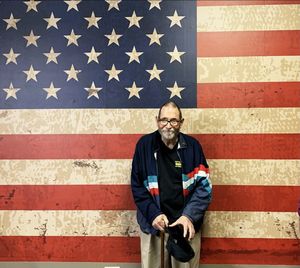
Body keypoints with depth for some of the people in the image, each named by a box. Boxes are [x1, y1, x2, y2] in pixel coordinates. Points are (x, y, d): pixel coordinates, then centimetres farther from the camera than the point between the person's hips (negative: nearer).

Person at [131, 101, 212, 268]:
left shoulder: (192, 146, -3)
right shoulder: (144, 145, -3)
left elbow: (204, 185, -4)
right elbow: (137, 186, -1)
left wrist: (189, 216, -16)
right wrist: (153, 214, -12)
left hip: (186, 223, 1)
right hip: (154, 223, 0)